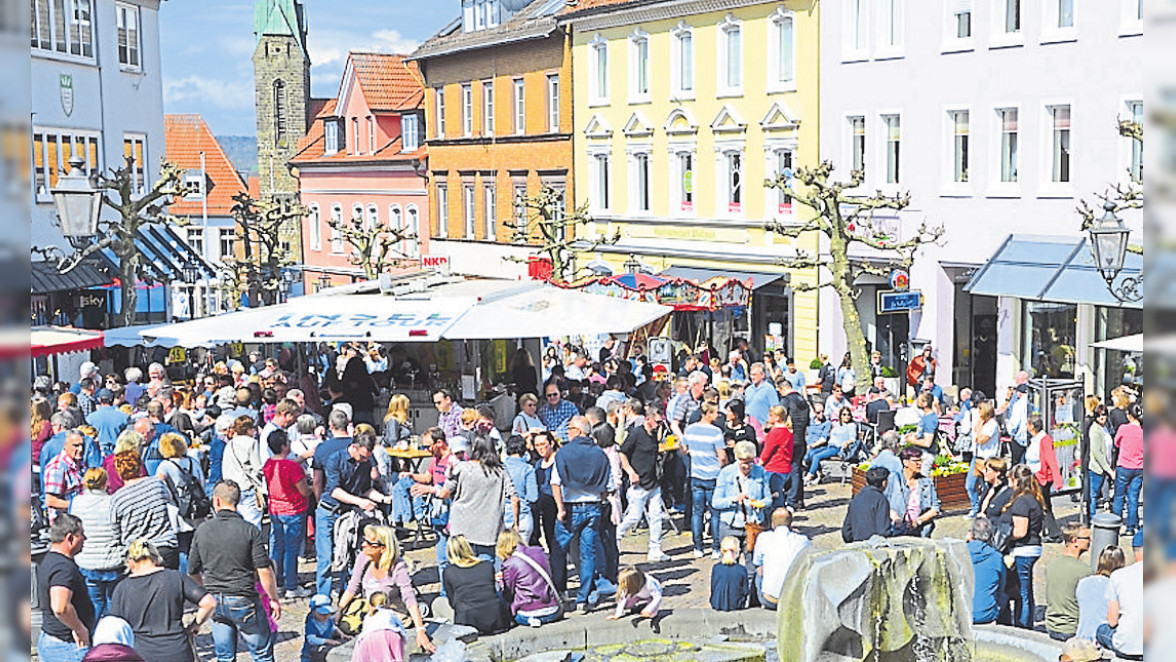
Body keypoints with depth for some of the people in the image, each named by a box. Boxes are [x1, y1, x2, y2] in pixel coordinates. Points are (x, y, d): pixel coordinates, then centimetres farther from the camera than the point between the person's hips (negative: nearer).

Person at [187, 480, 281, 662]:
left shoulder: (202, 530, 0)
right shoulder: (250, 531, -11)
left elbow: (193, 571, 8)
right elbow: (264, 571, -14)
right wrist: (274, 599, -3)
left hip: (214, 602, 4)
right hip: (243, 600, -4)